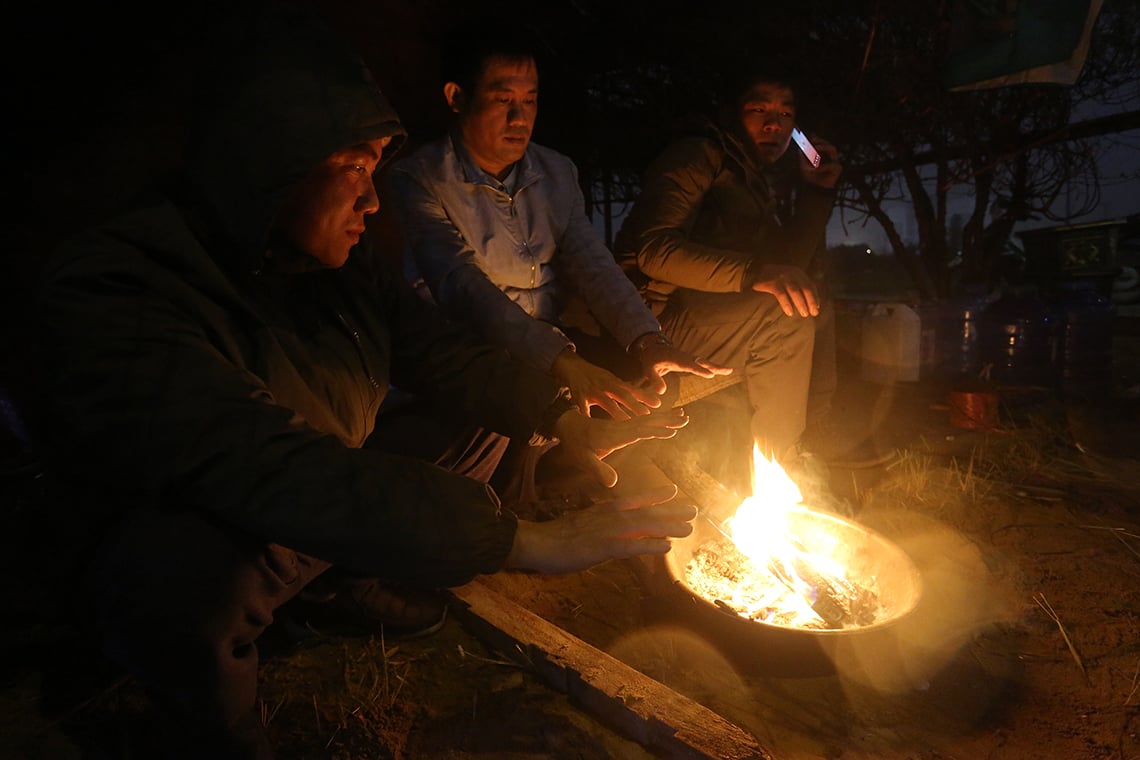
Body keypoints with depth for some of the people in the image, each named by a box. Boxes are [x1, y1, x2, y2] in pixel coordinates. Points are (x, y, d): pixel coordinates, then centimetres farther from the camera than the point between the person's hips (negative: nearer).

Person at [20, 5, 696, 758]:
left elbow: (445, 353, -1)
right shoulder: (107, 292, -29)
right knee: (187, 568, -38)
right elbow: (273, 470, -40)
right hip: (184, 558, -6)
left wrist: (566, 420, -17)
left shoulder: (339, 269, -6)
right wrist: (525, 540, -41)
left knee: (488, 422, 0)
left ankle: (367, 588, 19)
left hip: (338, 516, 7)